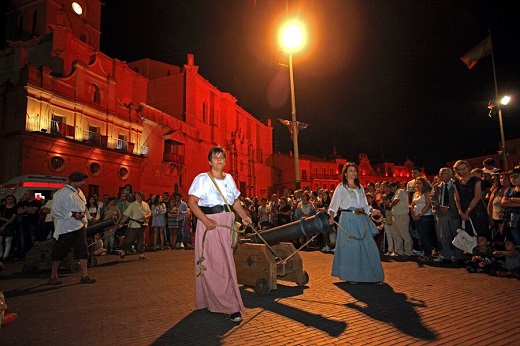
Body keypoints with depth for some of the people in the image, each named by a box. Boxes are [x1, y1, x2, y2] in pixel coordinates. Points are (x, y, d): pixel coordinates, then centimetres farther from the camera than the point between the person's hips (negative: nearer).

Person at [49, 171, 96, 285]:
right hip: (66, 227, -7)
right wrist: (72, 215, -20)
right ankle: (53, 276, 22)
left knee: (83, 250, 2)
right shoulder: (61, 193, -13)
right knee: (60, 251, 5)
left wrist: (83, 213, 4)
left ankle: (84, 275, 8)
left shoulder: (79, 192, 10)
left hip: (79, 225, 7)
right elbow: (55, 211, -15)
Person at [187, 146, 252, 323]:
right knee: (214, 263, -4)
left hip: (227, 222, 6)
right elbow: (192, 202, -11)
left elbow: (235, 200, 20)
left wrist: (244, 216, 4)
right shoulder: (202, 178, -4)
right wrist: (205, 220, -22)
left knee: (226, 262, 7)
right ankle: (231, 306, 3)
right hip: (210, 222, -6)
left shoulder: (229, 178, 13)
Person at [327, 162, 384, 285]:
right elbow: (334, 204, -7)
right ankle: (350, 276, 13)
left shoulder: (360, 187, 17)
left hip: (361, 220, 5)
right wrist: (331, 216, -22)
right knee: (350, 248, 0)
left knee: (368, 247, 5)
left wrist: (373, 210, 1)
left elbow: (364, 205, 18)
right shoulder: (341, 188, 1)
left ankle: (374, 275, 17)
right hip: (348, 220, -5)